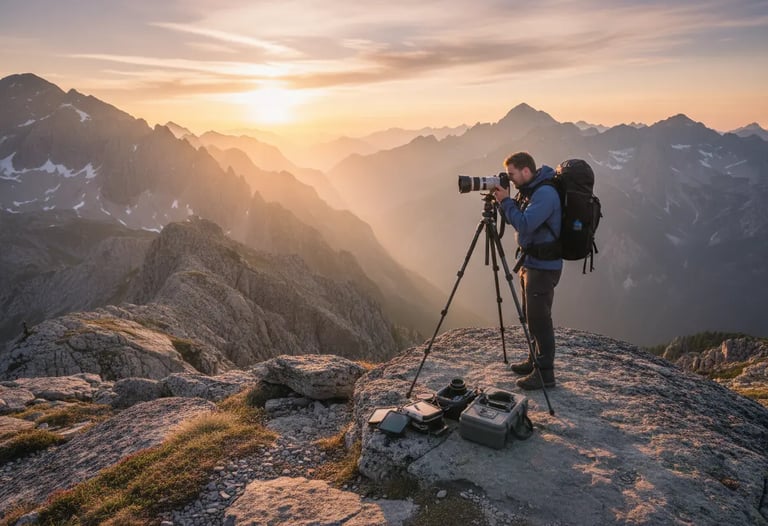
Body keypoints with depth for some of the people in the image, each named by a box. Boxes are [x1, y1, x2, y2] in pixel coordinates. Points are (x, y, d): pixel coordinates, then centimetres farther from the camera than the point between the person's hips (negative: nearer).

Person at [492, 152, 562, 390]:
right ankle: (535, 361, 31)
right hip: (531, 263, 10)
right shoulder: (529, 190, 10)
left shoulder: (545, 193, -20)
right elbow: (516, 219, 15)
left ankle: (545, 373, 4)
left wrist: (505, 201, -18)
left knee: (539, 318, -5)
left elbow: (524, 225, -28)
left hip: (543, 266, -10)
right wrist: (502, 202, 0)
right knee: (531, 316, 18)